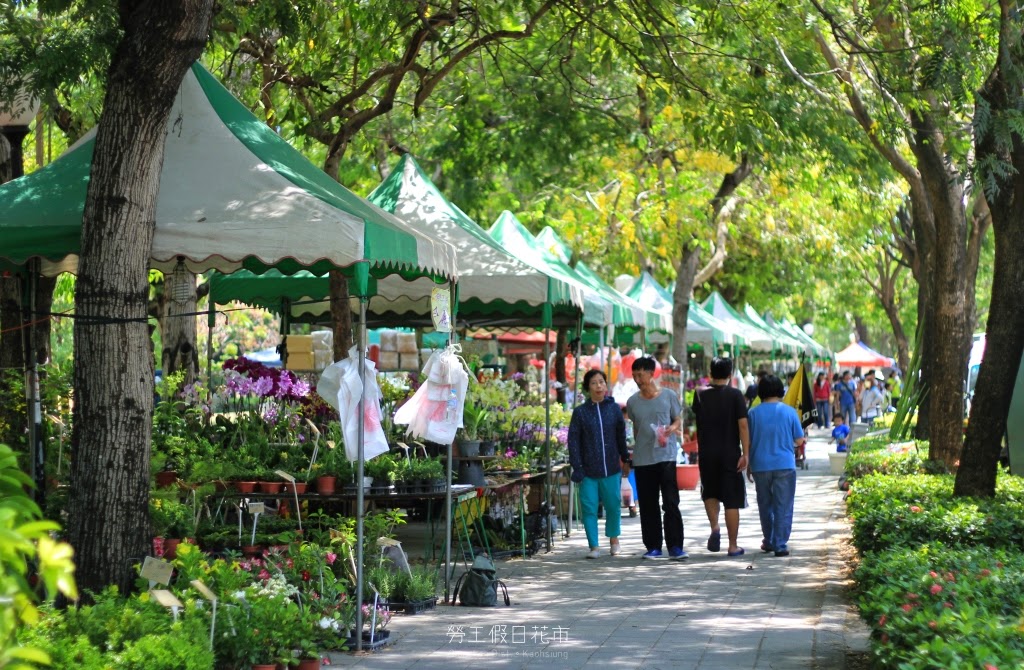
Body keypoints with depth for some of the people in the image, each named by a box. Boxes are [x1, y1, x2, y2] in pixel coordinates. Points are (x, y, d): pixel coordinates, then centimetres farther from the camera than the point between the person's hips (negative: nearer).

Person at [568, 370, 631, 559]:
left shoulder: (614, 408, 3)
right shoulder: (580, 412, -1)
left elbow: (621, 435, 11)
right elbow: (573, 441, -1)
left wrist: (625, 459, 14)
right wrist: (577, 468, -7)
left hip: (611, 469, 1)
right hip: (588, 470, -1)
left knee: (613, 505, 9)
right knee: (589, 508, -2)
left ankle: (613, 538, 32)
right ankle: (594, 546, 6)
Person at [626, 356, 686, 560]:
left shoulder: (668, 396, 1)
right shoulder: (632, 402, 8)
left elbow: (678, 420, 8)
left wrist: (671, 429, -13)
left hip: (666, 456, -3)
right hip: (642, 459, 3)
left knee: (671, 502, -7)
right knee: (648, 506, 5)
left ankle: (675, 546, -5)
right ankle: (653, 547, 11)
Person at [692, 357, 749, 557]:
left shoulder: (700, 395, 1)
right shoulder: (735, 395, -6)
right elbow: (743, 424, -11)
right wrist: (745, 453, -10)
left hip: (706, 453, 2)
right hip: (730, 454, -2)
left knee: (710, 493, 21)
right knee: (732, 500, 4)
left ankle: (715, 527, -3)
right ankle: (733, 546, 6)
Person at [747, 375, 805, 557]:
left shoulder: (753, 413, 0)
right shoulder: (789, 412, -2)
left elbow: (748, 442, 3)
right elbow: (799, 441, 2)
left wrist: (748, 467, 13)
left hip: (760, 466, 2)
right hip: (785, 465, -2)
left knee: (765, 506, 15)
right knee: (783, 506, 1)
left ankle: (768, 542, 25)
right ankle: (780, 545, -5)